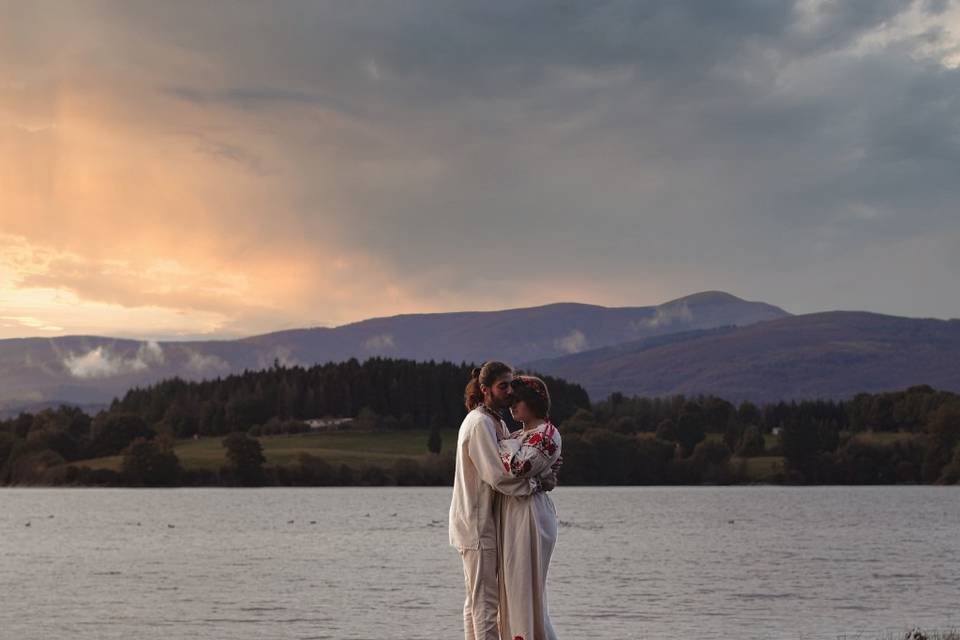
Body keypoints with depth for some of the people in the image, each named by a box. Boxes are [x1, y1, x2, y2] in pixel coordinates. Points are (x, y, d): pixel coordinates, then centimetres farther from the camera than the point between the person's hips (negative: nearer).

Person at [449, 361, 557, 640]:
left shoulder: (496, 422, 15)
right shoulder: (480, 423, -16)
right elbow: (498, 476, -22)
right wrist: (538, 484, -14)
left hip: (484, 521, 10)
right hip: (477, 523, -10)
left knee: (476, 598, 15)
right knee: (485, 599, -8)